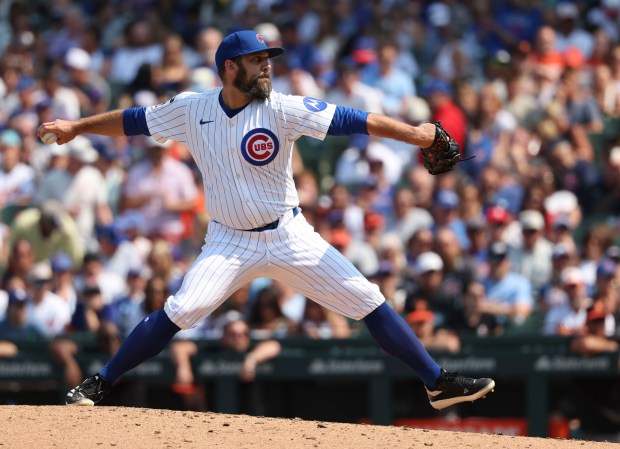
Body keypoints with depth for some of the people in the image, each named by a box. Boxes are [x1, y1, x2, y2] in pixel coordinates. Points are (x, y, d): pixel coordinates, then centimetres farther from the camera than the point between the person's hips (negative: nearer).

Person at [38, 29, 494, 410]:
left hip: (290, 237, 0)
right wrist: (76, 126, 3)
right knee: (177, 313, -16)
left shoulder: (282, 109, -12)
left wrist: (412, 133, -28)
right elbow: (133, 120, 8)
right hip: (230, 243, 0)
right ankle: (99, 384, -3)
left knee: (370, 303, -5)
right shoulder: (192, 109, -4)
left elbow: (347, 119, -20)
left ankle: (438, 383, 3)